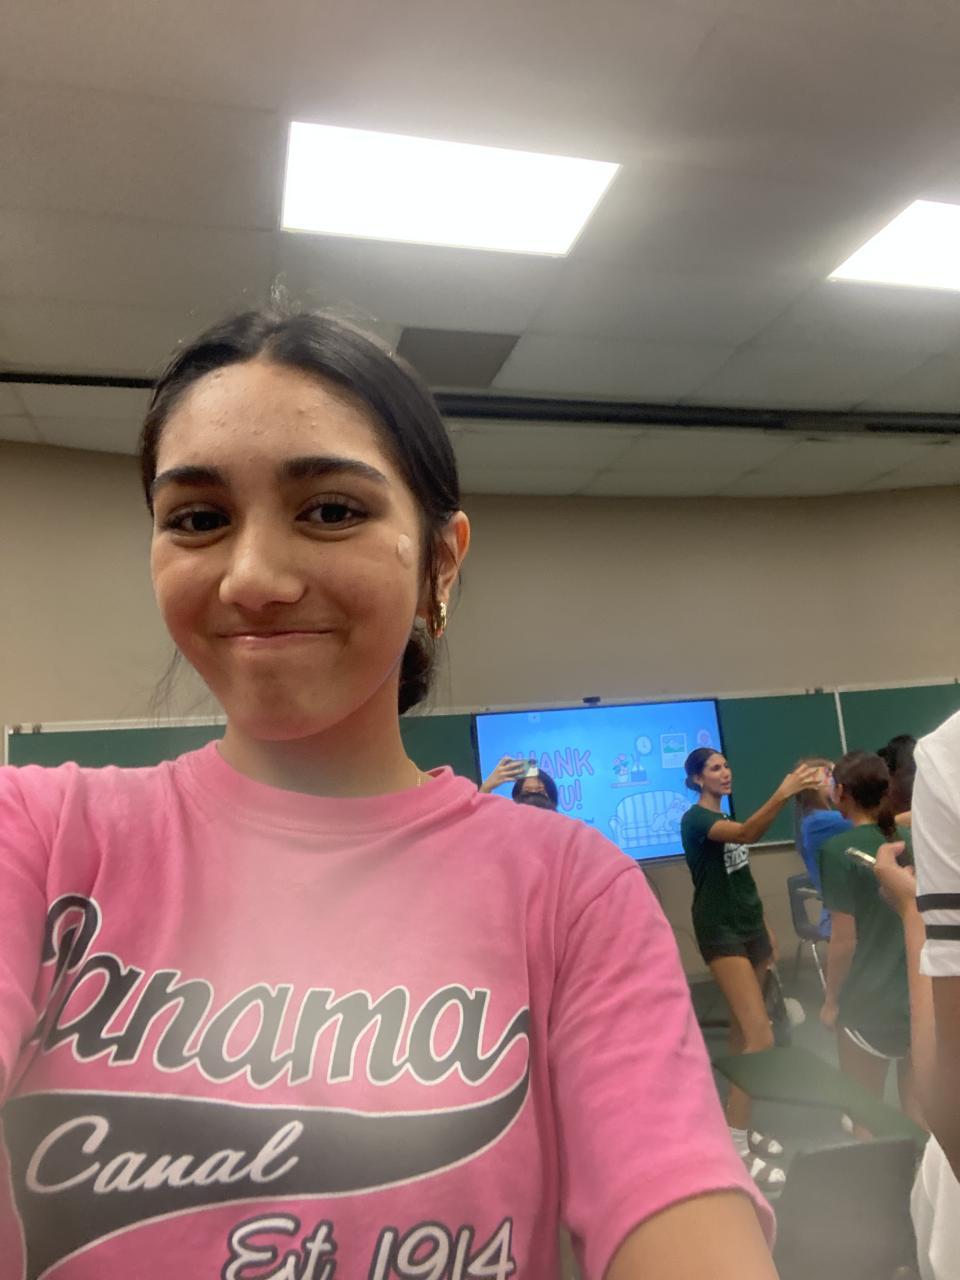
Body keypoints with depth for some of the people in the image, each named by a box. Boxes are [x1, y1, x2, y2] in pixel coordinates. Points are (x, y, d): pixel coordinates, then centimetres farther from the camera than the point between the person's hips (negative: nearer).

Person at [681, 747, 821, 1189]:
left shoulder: (725, 816, 12)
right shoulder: (695, 819, -15)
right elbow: (746, 834, -35)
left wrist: (765, 927, 17)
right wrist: (781, 794, -48)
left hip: (750, 928, 8)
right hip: (721, 933, -8)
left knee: (743, 1030, 12)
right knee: (760, 1036, -14)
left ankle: (742, 1128, 23)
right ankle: (733, 1148, -6)